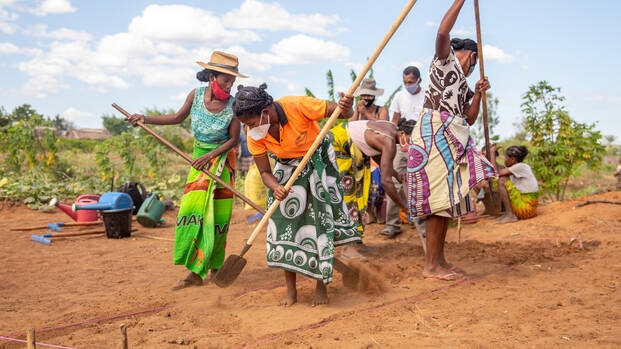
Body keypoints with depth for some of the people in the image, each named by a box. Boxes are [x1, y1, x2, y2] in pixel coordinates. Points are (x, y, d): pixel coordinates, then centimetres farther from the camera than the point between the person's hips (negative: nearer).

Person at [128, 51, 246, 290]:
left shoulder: (232, 105, -15)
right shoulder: (196, 95, -7)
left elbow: (234, 140, -10)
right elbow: (178, 117, 9)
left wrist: (209, 156, -21)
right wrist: (146, 119, 4)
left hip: (222, 159, -2)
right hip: (199, 156, 2)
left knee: (218, 213, -1)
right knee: (194, 208, -6)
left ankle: (214, 266, 14)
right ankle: (196, 274, -4)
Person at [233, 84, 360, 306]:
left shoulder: (297, 106, -31)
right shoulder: (254, 136, -17)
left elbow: (340, 113, -21)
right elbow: (265, 172, -10)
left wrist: (346, 109, -46)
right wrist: (275, 187, -32)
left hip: (318, 162, -3)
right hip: (287, 169, 3)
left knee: (320, 218, -7)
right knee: (285, 220, -4)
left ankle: (321, 286, 6)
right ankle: (291, 291, 6)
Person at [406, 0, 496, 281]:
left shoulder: (462, 84, 31)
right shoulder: (445, 59, 10)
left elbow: (470, 119, 22)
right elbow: (443, 32, -11)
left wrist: (478, 93, 11)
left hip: (452, 137, 9)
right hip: (435, 129, -9)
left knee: (447, 197, 5)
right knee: (441, 193, -14)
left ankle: (439, 260, 10)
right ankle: (431, 266, -14)